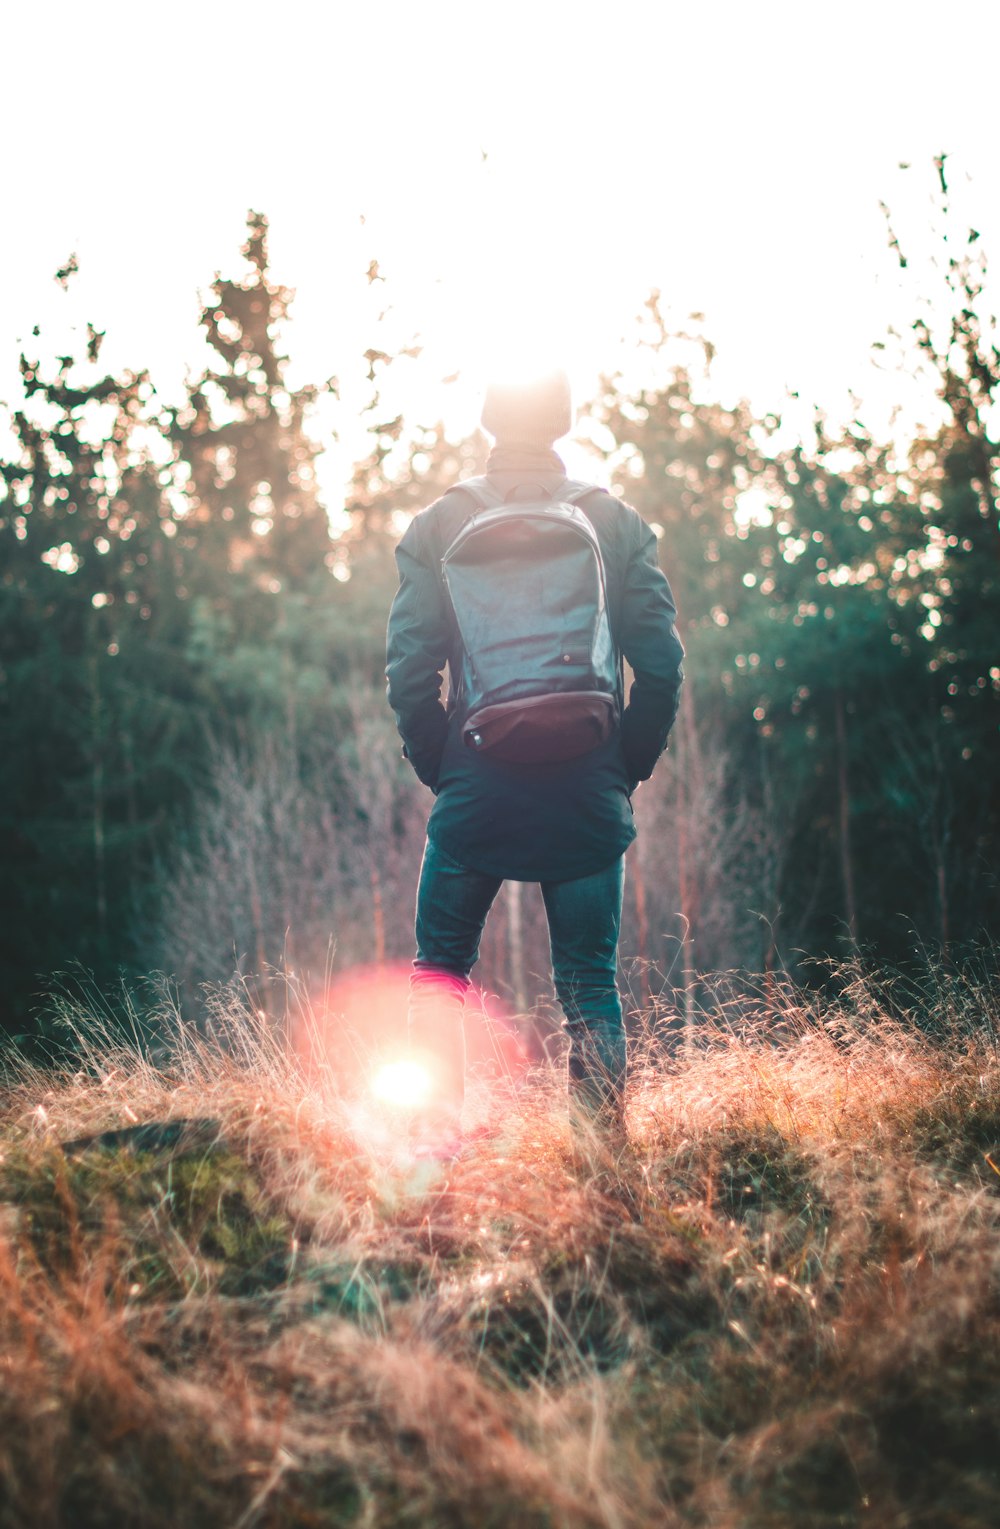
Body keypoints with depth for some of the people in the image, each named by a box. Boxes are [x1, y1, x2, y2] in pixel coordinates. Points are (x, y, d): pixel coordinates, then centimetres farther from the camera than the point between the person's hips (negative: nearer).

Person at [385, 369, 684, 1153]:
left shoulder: (438, 526, 0)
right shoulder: (617, 523, 2)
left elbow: (409, 668, -6)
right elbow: (662, 661, -4)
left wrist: (439, 767, 6)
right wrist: (627, 766, 6)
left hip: (476, 792, 0)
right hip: (588, 796, 1)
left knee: (440, 967, 14)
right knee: (590, 984, 8)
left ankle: (437, 1135, 3)